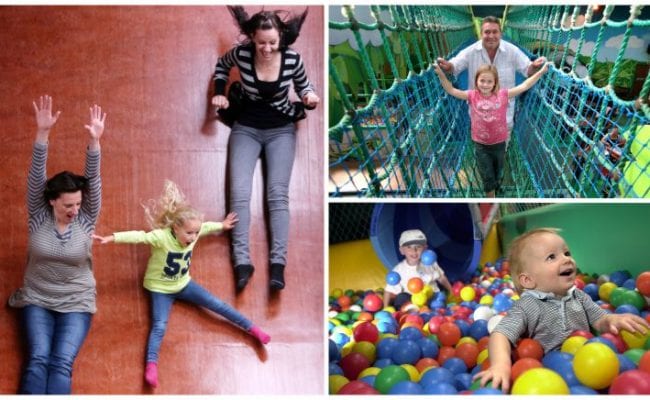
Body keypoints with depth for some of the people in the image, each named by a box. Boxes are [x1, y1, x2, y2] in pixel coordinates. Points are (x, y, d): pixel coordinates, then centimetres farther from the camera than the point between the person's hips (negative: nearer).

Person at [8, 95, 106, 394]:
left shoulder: (85, 219, -4)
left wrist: (94, 141, -31)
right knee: (37, 360, -18)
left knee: (62, 364, -18)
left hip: (76, 304, -1)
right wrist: (42, 134, -29)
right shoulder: (38, 217, -4)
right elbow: (36, 177, -16)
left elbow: (93, 182, -17)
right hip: (37, 301, 1)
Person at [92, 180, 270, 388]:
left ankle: (252, 329, 5)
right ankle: (151, 365, -31)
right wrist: (112, 237, -56)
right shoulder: (161, 236, -30)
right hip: (160, 288, -5)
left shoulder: (193, 233, -11)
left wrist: (222, 225, 28)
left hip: (183, 284, 5)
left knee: (217, 304, -1)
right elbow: (138, 236, -43)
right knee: (159, 326, -21)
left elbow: (206, 226, 11)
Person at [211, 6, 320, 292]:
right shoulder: (241, 54, -14)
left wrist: (309, 97, -16)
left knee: (277, 193, -16)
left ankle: (278, 263, -21)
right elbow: (222, 65, 11)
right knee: (239, 192, -17)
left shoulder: (293, 58, -14)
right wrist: (219, 93, -3)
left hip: (281, 130, -1)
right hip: (246, 129, 1)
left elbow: (303, 86, 6)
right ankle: (242, 262, -19)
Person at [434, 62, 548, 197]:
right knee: (487, 176, 9)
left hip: (499, 143, 1)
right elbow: (451, 90, -14)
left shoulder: (502, 94, -10)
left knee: (497, 172, 24)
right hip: (481, 145, -1)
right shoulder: (472, 96, -10)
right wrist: (441, 74, -28)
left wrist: (540, 72, -17)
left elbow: (523, 86, -11)